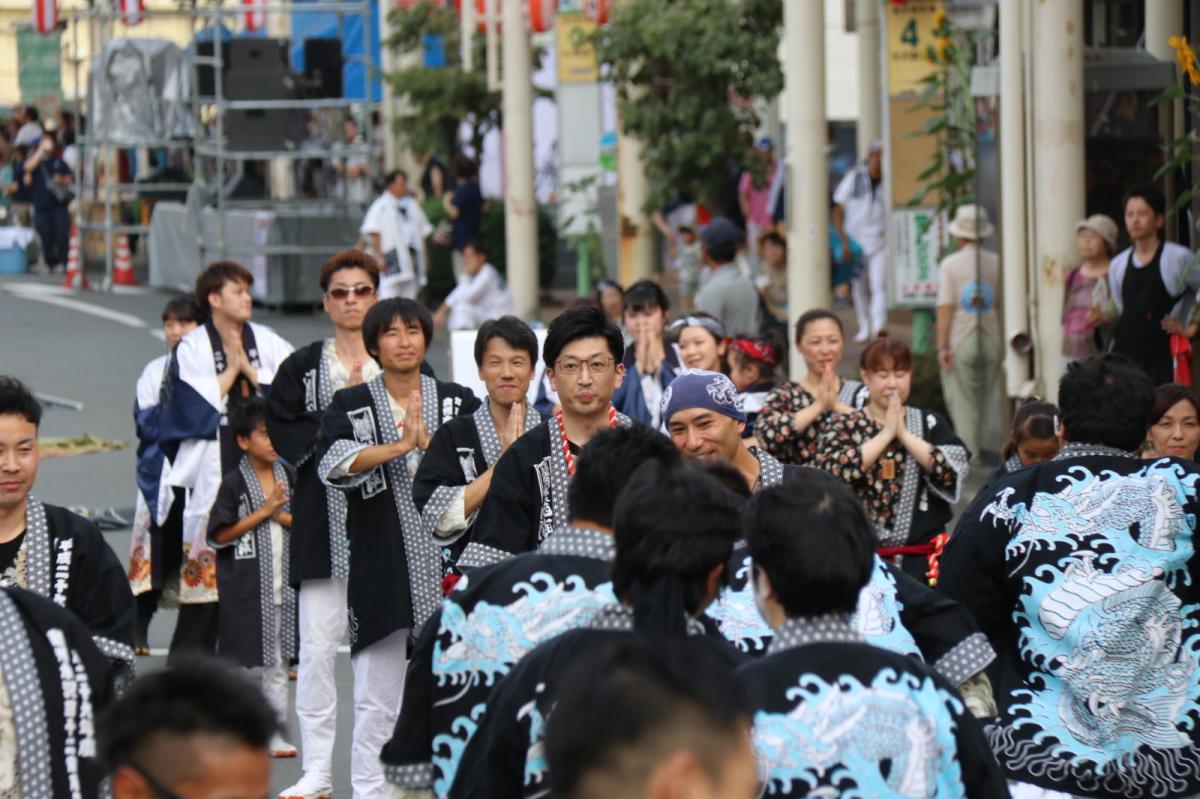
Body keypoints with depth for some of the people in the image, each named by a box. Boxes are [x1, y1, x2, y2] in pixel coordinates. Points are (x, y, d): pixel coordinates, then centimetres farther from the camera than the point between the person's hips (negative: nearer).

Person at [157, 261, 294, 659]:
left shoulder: (268, 342, 11)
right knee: (207, 563, -5)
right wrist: (230, 370, -4)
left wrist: (249, 369, -6)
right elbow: (194, 405, -7)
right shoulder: (192, 348, 4)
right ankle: (190, 656, 2)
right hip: (212, 469, -2)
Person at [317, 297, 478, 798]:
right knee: (376, 699, 0)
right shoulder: (350, 405, 6)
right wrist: (399, 445, -20)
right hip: (380, 569, -1)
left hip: (448, 567, 1)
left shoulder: (459, 402, 10)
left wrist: (427, 442, -13)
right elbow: (331, 462, -14)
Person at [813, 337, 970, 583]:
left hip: (922, 556, 1)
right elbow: (831, 474, -11)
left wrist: (904, 434, -7)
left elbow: (953, 471, -5)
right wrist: (886, 433, -8)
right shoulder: (843, 426, 8)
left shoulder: (931, 423, 11)